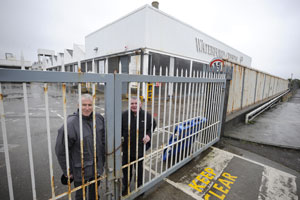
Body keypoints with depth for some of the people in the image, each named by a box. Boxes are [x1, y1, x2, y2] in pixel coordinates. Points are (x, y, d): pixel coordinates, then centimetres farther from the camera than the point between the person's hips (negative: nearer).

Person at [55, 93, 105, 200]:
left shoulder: (99, 118, -9)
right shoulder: (71, 124, -23)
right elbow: (61, 150, -15)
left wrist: (103, 160, 6)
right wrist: (67, 171, -7)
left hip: (97, 166, 4)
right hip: (80, 170, -4)